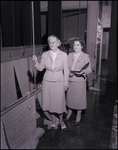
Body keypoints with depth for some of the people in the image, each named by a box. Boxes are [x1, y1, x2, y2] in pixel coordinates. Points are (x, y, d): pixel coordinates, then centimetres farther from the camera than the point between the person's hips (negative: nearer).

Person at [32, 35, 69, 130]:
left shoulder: (63, 55, -5)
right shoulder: (45, 54, 0)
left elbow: (66, 70, -3)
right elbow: (40, 68, 1)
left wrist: (66, 84, -3)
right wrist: (36, 62, -18)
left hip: (59, 81, -2)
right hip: (47, 81, 2)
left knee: (60, 101, 5)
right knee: (50, 101, 10)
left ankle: (61, 120, 30)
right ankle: (53, 120, 32)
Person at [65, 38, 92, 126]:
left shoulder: (85, 56, -6)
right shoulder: (70, 55, 6)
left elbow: (89, 70, -6)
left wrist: (83, 72, -25)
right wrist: (68, 72, -10)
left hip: (80, 81, -4)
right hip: (70, 80, 4)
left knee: (79, 98, 7)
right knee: (69, 97, 14)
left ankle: (78, 116, 27)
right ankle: (69, 112, 38)